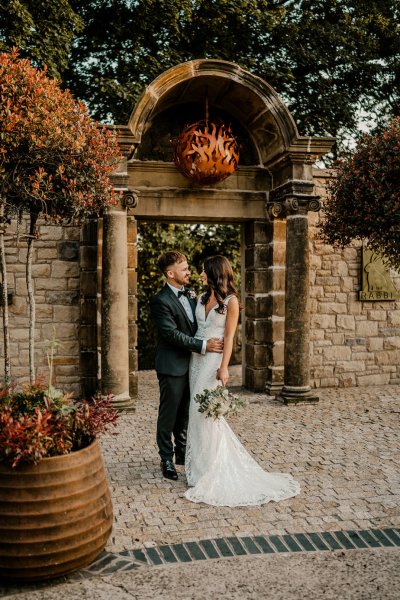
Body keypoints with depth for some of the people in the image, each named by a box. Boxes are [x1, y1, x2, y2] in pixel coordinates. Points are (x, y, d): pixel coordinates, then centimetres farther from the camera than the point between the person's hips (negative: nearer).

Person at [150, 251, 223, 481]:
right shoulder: (161, 301, -16)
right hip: (172, 367, -7)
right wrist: (203, 345, -24)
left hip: (190, 364, 7)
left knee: (185, 413, 18)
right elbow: (173, 334, -22)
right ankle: (167, 460, 19)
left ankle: (182, 452, 33)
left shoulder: (190, 294, 9)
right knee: (169, 414, 6)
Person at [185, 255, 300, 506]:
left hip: (214, 360, -6)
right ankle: (201, 465, 23)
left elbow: (229, 337, -10)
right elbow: (195, 329, 13)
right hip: (196, 357, 7)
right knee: (197, 411, 10)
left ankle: (211, 470, 9)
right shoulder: (202, 298, 11)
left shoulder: (230, 301, -7)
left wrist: (224, 367, -17)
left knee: (207, 412, -5)